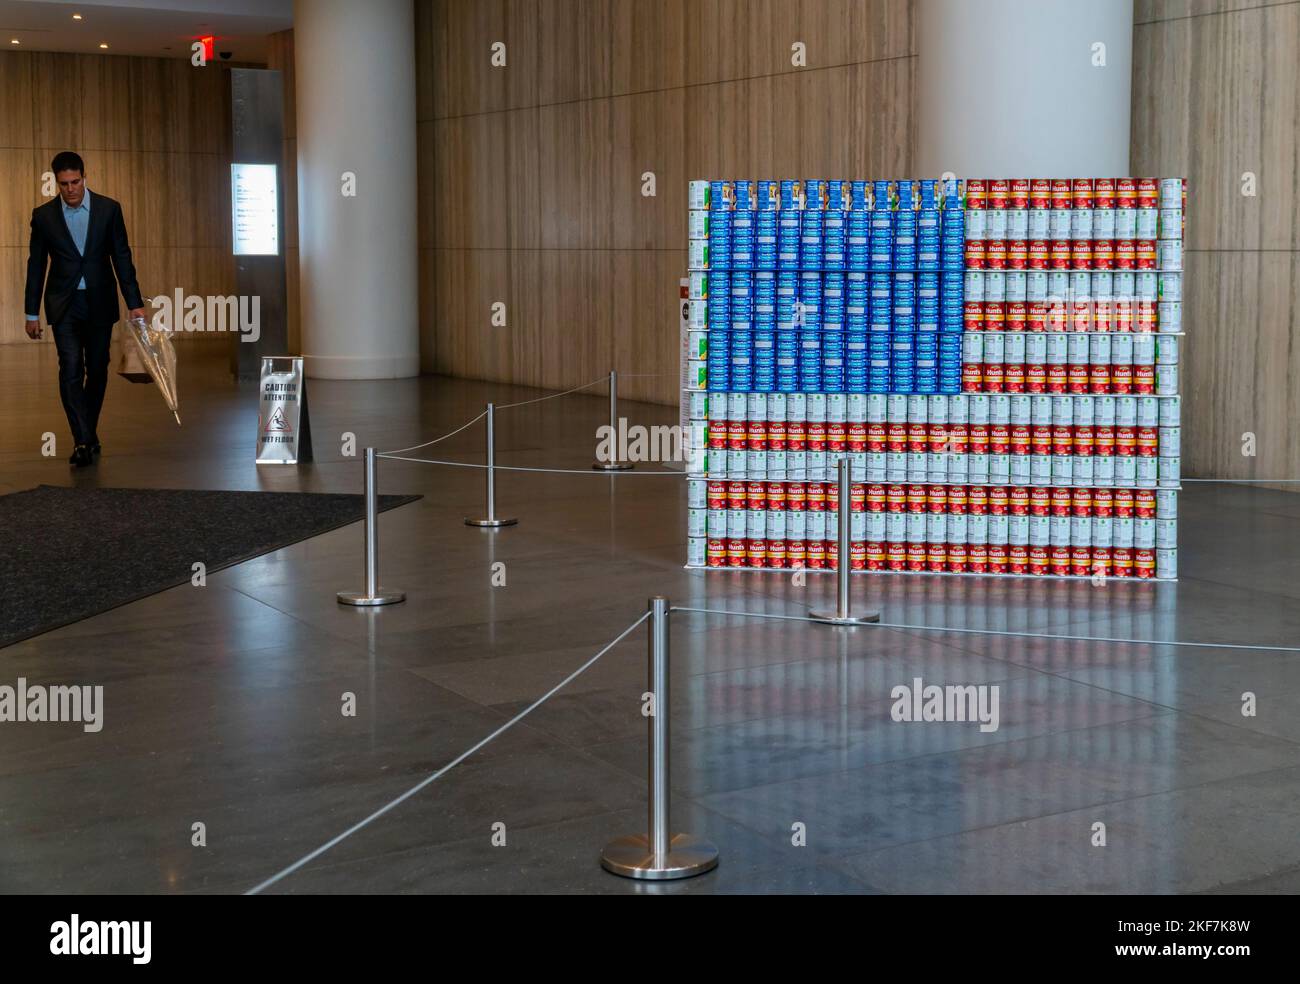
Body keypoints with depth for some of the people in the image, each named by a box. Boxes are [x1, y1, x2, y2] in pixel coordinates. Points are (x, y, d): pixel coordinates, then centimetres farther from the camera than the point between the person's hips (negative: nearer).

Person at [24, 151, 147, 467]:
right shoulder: (44, 215, 0)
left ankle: (88, 434, 23)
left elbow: (121, 257, 2)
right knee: (71, 369, -13)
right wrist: (32, 313, 5)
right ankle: (83, 442, -16)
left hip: (100, 303, 1)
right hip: (64, 305, -1)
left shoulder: (108, 209, -1)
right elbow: (36, 265, 5)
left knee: (97, 370, 8)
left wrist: (134, 303, -3)